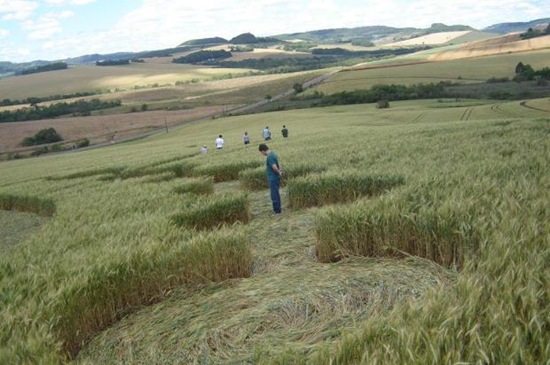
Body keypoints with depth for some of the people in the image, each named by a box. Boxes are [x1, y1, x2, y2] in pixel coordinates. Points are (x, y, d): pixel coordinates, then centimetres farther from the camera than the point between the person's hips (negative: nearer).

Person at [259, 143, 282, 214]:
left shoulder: (269, 157, -21)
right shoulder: (273, 154, 11)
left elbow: (274, 167, -28)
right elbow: (277, 165, 18)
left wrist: (279, 173, -12)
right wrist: (279, 172, 6)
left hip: (273, 178, -10)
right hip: (275, 177, 10)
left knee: (274, 195, -2)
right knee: (276, 194, 18)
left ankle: (277, 211, 5)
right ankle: (277, 209, 28)